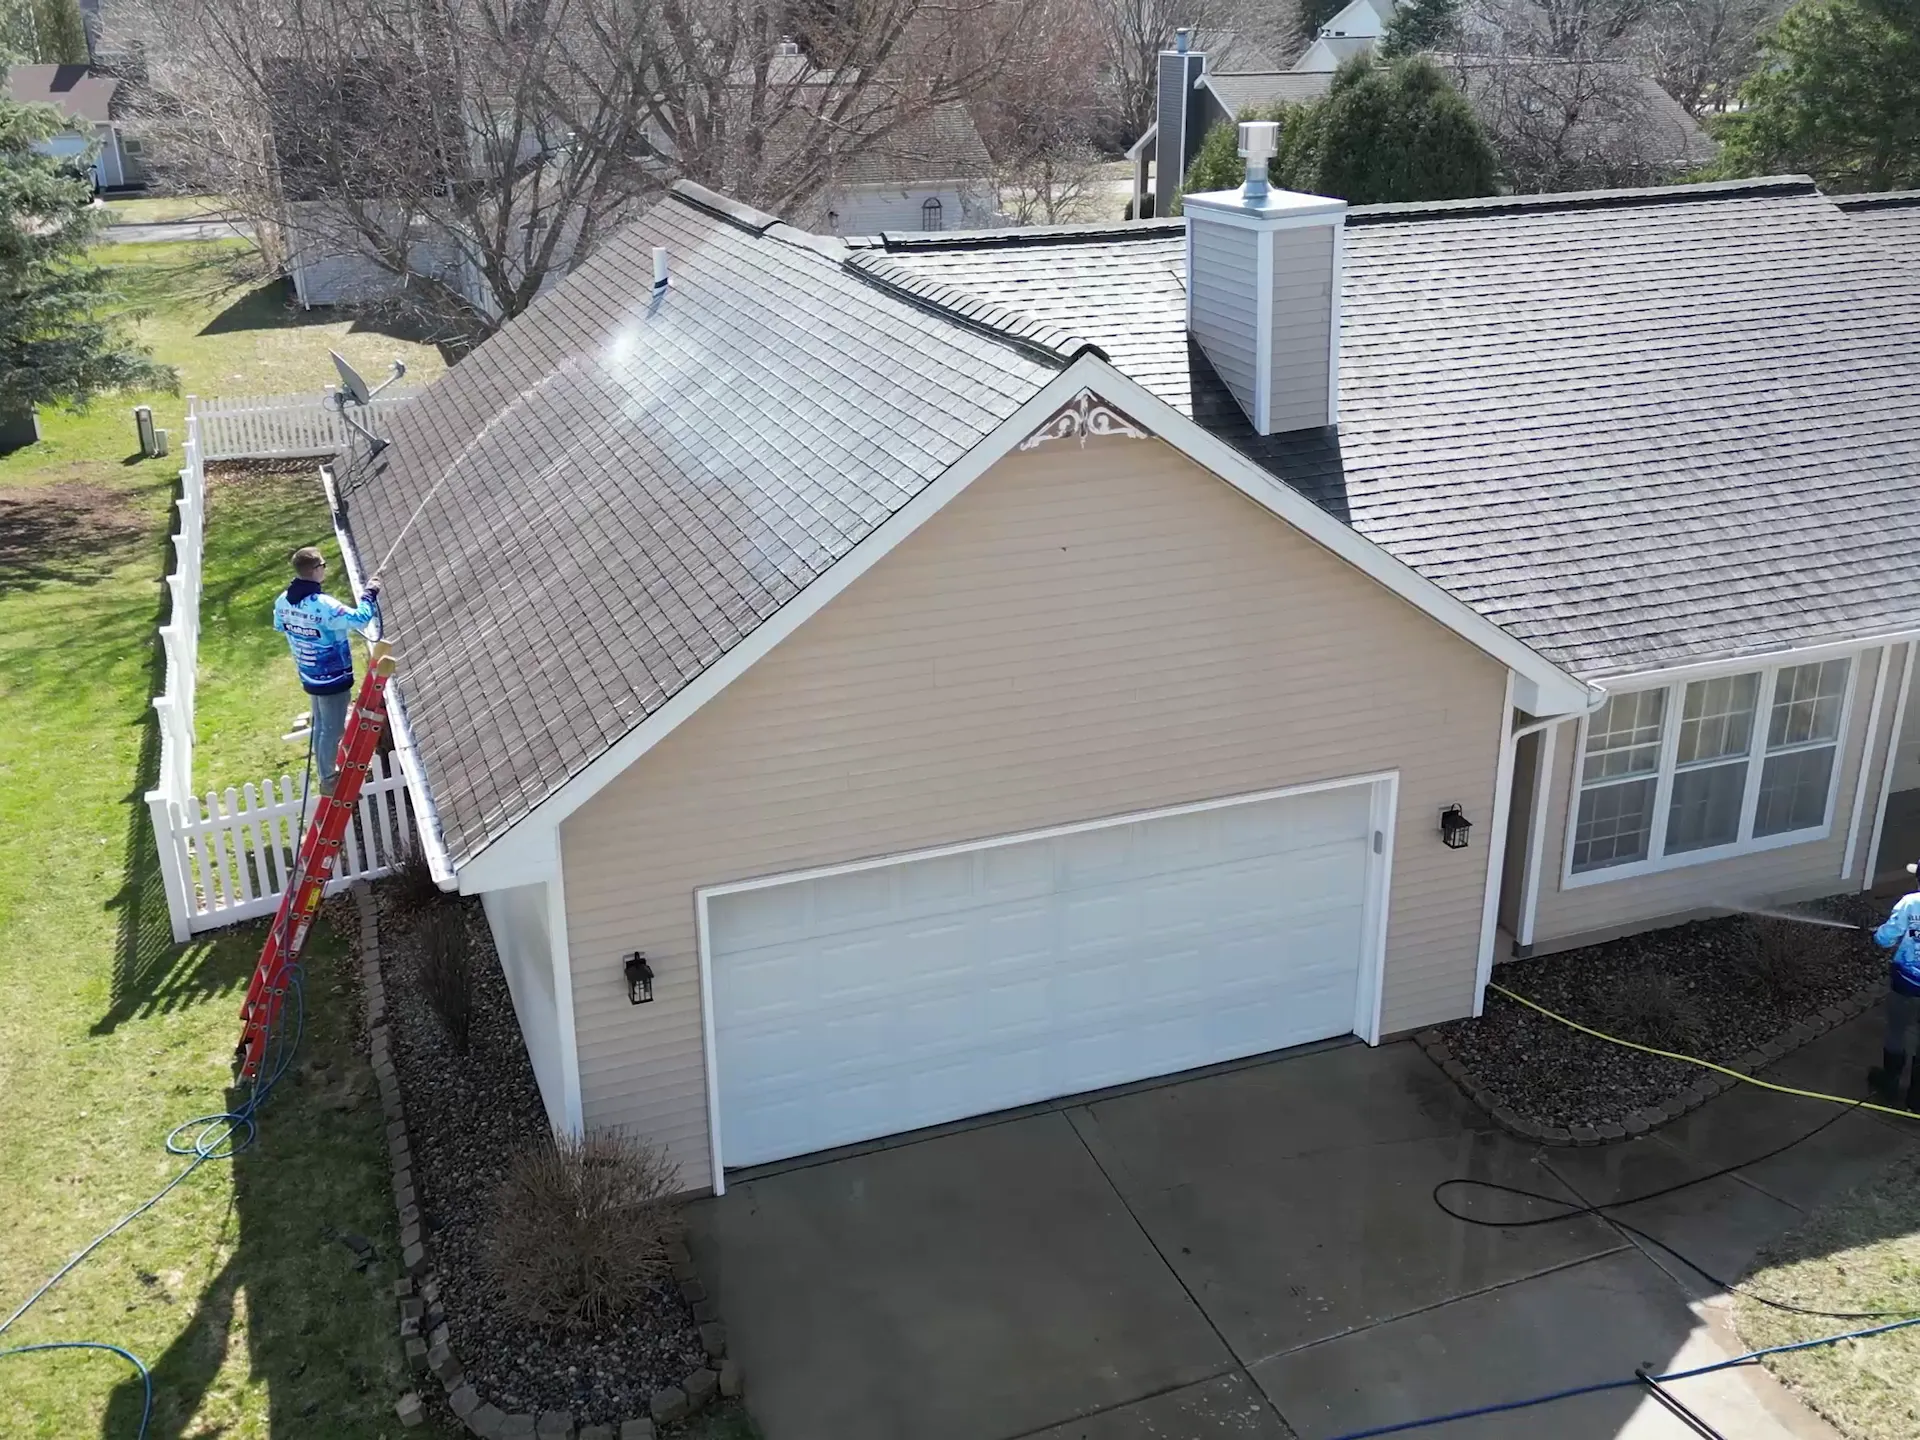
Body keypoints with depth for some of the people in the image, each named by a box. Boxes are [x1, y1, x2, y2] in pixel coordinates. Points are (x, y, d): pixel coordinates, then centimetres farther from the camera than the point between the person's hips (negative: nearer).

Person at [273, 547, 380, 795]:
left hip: (309, 677, 8)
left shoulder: (283, 601, -4)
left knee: (321, 726, 22)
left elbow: (279, 626, 15)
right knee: (333, 729, 7)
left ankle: (327, 773, 36)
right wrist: (370, 593, -15)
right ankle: (329, 780, 18)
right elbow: (360, 619, -28)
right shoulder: (324, 605, -30)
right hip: (333, 679, -8)